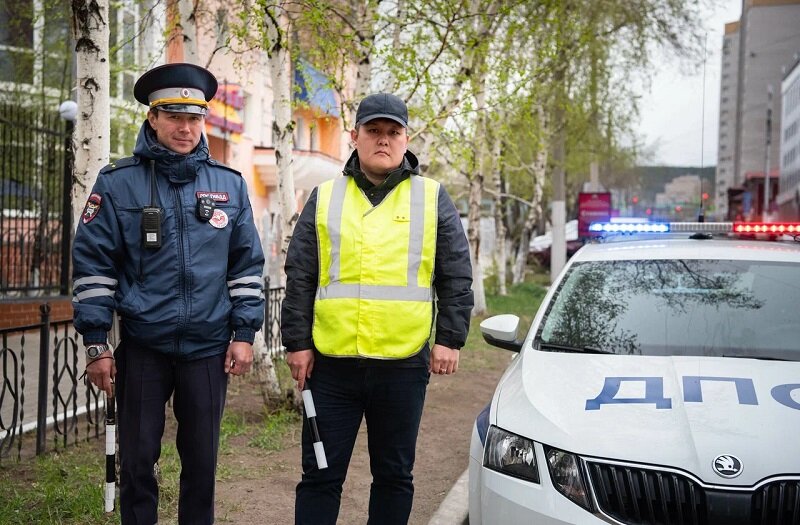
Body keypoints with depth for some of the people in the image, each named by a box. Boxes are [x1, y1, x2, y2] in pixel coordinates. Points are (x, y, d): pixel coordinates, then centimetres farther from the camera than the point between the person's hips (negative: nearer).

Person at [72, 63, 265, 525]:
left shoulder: (229, 184, 5)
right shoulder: (118, 182, -2)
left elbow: (248, 264, 8)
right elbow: (93, 263, -2)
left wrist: (244, 333, 2)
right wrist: (96, 343, -6)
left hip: (209, 348, 2)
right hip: (142, 347, -1)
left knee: (202, 461, 11)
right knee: (137, 460, 7)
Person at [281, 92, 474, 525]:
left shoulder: (432, 198, 7)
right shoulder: (325, 198, 9)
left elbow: (456, 278, 5)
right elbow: (299, 278, 7)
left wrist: (449, 339, -2)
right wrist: (297, 342, 1)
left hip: (404, 363, 0)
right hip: (331, 363, 1)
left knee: (394, 474, 11)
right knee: (320, 473, 6)